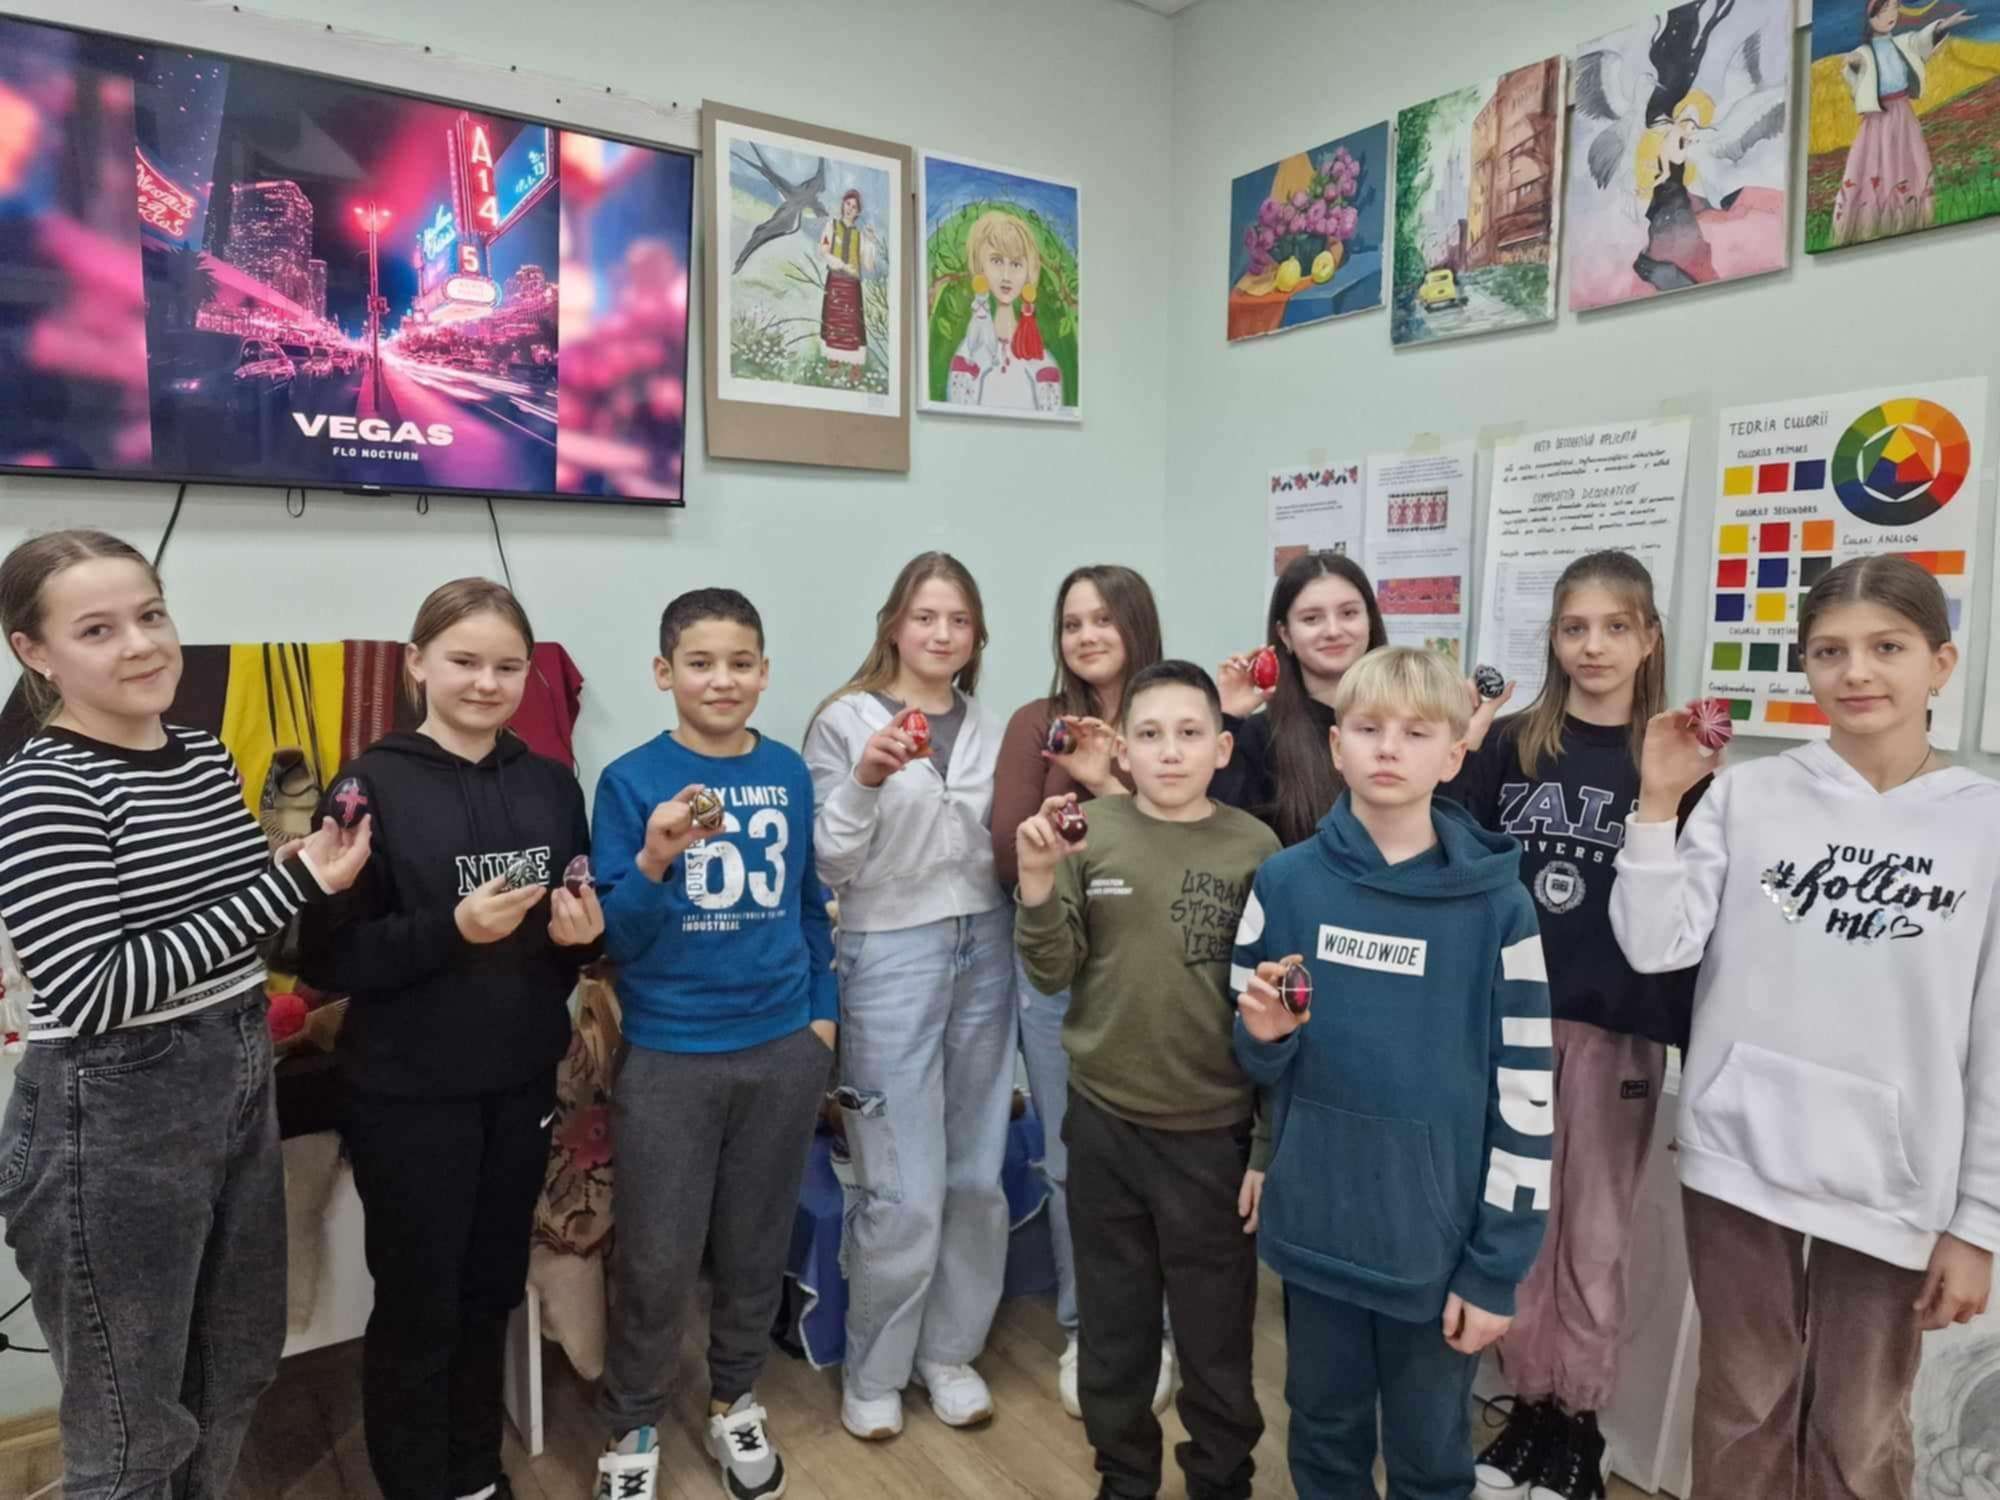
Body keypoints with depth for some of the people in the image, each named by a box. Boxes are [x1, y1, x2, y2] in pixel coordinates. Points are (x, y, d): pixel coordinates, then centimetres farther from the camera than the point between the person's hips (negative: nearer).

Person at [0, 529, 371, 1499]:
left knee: (235, 1378, 24)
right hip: (110, 1120, -7)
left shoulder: (206, 755, 5)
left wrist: (311, 871, 0)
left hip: (240, 1090, 7)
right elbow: (93, 993, -24)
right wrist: (292, 883, -25)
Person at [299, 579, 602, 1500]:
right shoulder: (371, 786, -11)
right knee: (416, 1308, 10)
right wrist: (451, 929, -25)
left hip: (522, 1082, 4)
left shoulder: (551, 785, 3)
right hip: (409, 1094, -4)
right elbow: (326, 956, -13)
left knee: (491, 1293, 18)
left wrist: (587, 932, -9)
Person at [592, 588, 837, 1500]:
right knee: (656, 1260, 8)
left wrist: (822, 1012, 8)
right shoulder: (631, 780, -10)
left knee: (756, 1246, 18)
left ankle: (734, 1403, 41)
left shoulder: (789, 772, 0)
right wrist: (654, 863, -27)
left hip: (783, 1050, 3)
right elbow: (614, 938, -10)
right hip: (668, 1055, -3)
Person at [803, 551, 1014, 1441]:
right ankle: (872, 1371, 23)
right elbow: (829, 866, -10)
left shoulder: (991, 729, 8)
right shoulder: (844, 722, -6)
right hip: (890, 958, -5)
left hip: (984, 953, 5)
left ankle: (950, 1351, 33)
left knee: (976, 1175, 13)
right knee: (904, 1191, 0)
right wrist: (864, 781, -25)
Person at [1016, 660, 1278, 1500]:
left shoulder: (1256, 850, -7)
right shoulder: (1090, 834, -5)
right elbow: (1052, 975, -4)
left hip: (1215, 1133, -1)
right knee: (1112, 1328, 18)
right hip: (1103, 1123, 2)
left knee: (1216, 1337, 14)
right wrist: (1037, 882, -20)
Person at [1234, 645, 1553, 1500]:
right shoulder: (1285, 884, -6)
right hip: (1314, 1230, 2)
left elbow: (1526, 1093, -8)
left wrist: (1496, 1264, -7)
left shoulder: (1496, 905, -11)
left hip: (1438, 1241, -1)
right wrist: (1264, 1033, -18)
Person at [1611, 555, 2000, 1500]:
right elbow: (1653, 947, -8)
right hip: (1739, 1159, 0)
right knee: (1745, 1412, 16)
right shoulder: (1745, 795, -3)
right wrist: (1658, 803, -14)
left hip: (1893, 1185, 0)